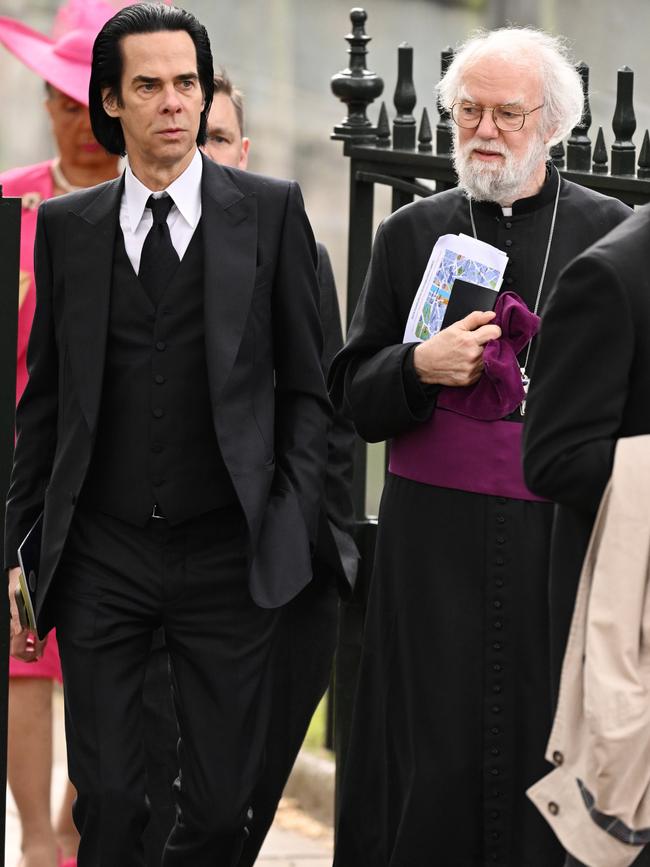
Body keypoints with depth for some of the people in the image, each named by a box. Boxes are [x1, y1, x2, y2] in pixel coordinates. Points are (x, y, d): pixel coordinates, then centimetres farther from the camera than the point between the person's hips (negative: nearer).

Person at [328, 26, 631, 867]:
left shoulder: (609, 232, 6)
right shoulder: (412, 233, 11)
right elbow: (352, 396, 10)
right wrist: (419, 367, -8)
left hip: (559, 539, -1)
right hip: (435, 538, 1)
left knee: (546, 749, -4)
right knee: (433, 754, -1)